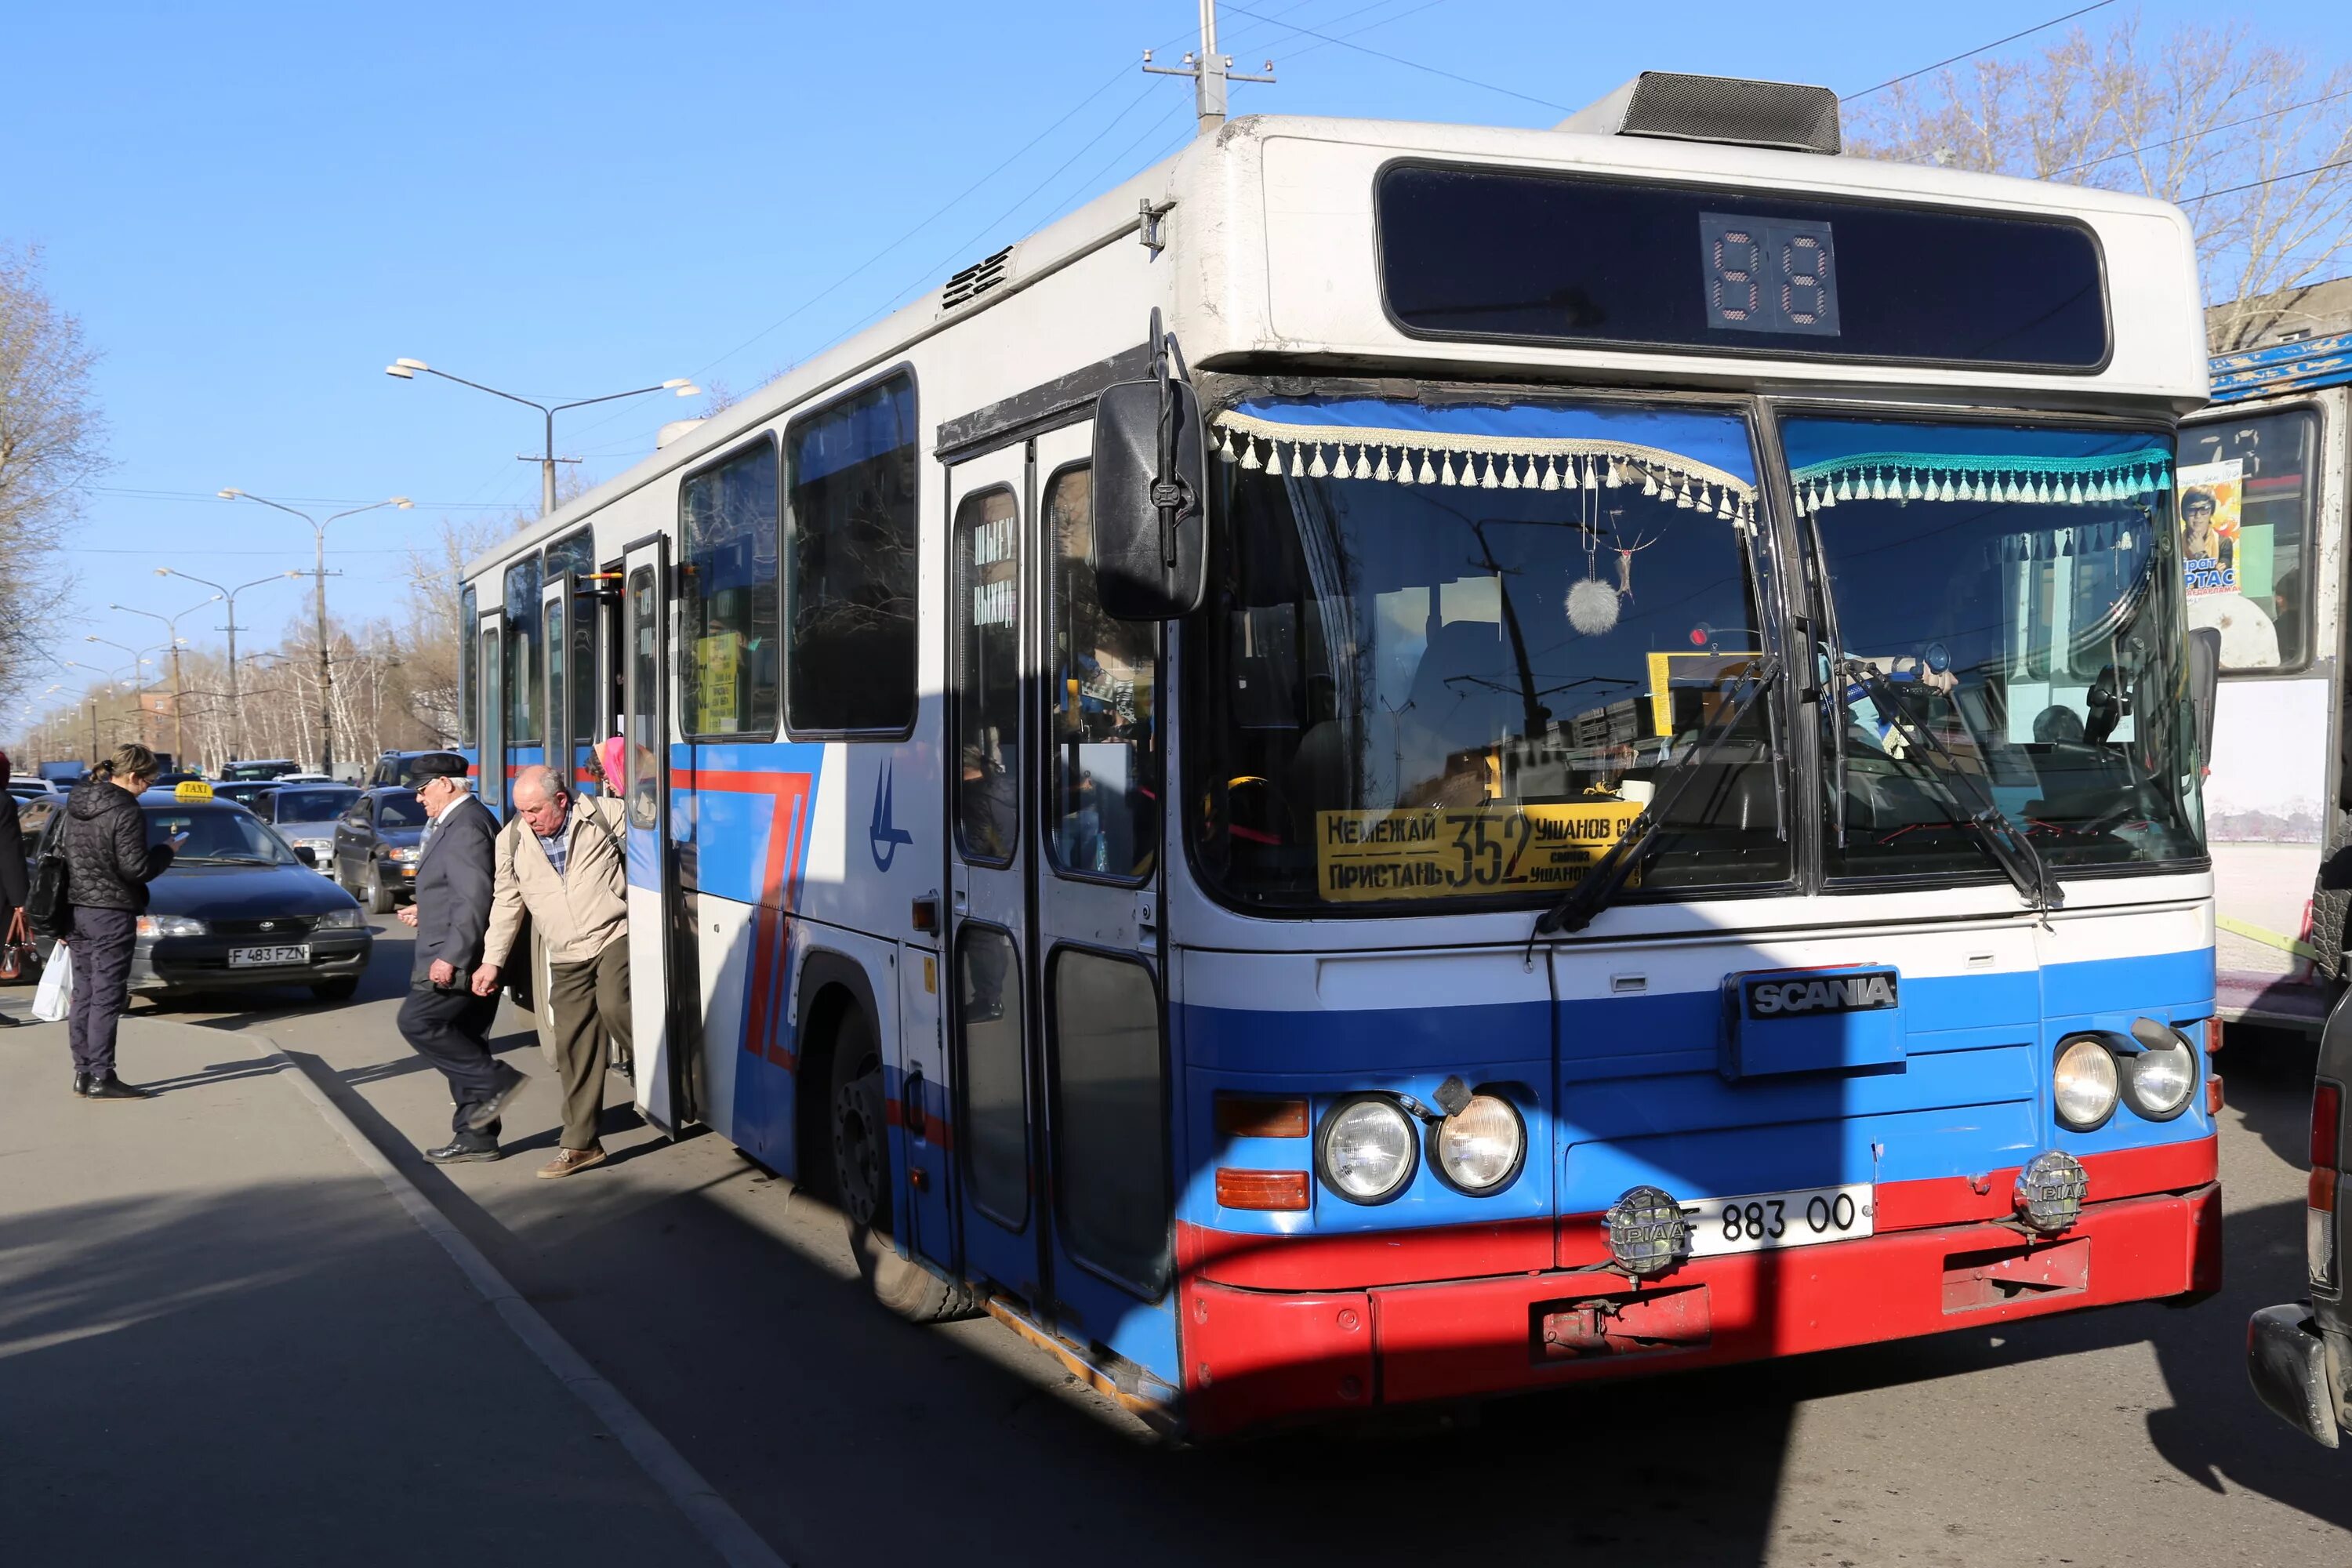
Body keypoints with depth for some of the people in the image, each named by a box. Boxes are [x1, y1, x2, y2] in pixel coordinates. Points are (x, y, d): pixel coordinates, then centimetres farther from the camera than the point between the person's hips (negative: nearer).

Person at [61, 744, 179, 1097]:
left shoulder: (76, 802, 10)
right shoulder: (126, 811, -16)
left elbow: (63, 855, 15)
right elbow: (136, 868, -19)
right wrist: (166, 851, -2)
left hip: (77, 909, 8)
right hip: (111, 912, -8)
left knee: (84, 995, 12)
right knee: (107, 997, -5)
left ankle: (83, 1073, 17)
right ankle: (100, 1078, -4)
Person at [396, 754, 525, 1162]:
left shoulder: (464, 826, -17)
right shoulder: (459, 822, 17)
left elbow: (475, 899, -24)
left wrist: (450, 957, -26)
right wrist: (425, 911, 22)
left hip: (457, 960, -10)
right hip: (462, 959, 10)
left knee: (417, 1022, -11)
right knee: (463, 1042, 10)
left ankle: (496, 1081, -8)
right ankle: (477, 1136, 13)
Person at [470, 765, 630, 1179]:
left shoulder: (603, 815, -5)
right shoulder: (512, 841, 6)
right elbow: (507, 903, 13)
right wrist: (492, 960, 11)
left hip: (614, 937, -4)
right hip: (567, 959, 4)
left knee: (614, 1006, -29)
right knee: (573, 1046, 2)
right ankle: (580, 1144, 10)